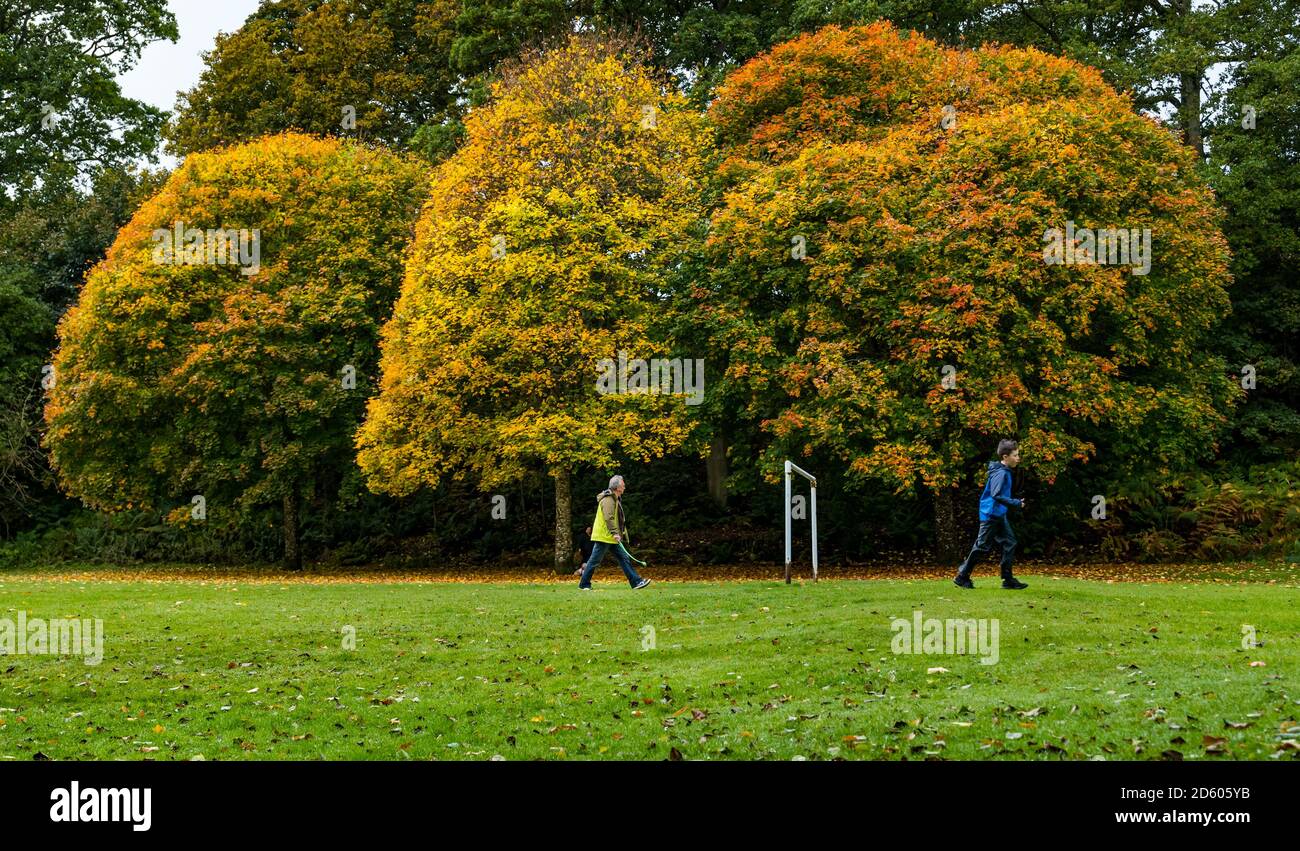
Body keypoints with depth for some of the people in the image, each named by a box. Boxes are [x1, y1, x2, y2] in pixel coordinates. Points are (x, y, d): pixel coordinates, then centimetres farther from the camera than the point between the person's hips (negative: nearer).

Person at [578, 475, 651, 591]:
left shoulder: (615, 499, 17)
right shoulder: (608, 499, -16)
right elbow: (608, 518, -25)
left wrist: (620, 534, 22)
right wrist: (615, 533, -29)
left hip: (611, 538, 10)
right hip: (603, 537, -10)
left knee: (624, 558, 5)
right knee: (594, 561, -3)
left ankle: (636, 582, 4)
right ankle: (583, 584, 5)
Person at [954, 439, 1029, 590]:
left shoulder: (1005, 472, 10)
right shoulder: (1000, 473, -20)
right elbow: (996, 495, -29)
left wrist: (1016, 503, 16)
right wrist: (1016, 503, -26)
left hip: (999, 515, 10)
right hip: (991, 515, -10)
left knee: (1009, 544, 6)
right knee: (982, 546, -2)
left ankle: (1008, 580, 8)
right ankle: (962, 577, 9)